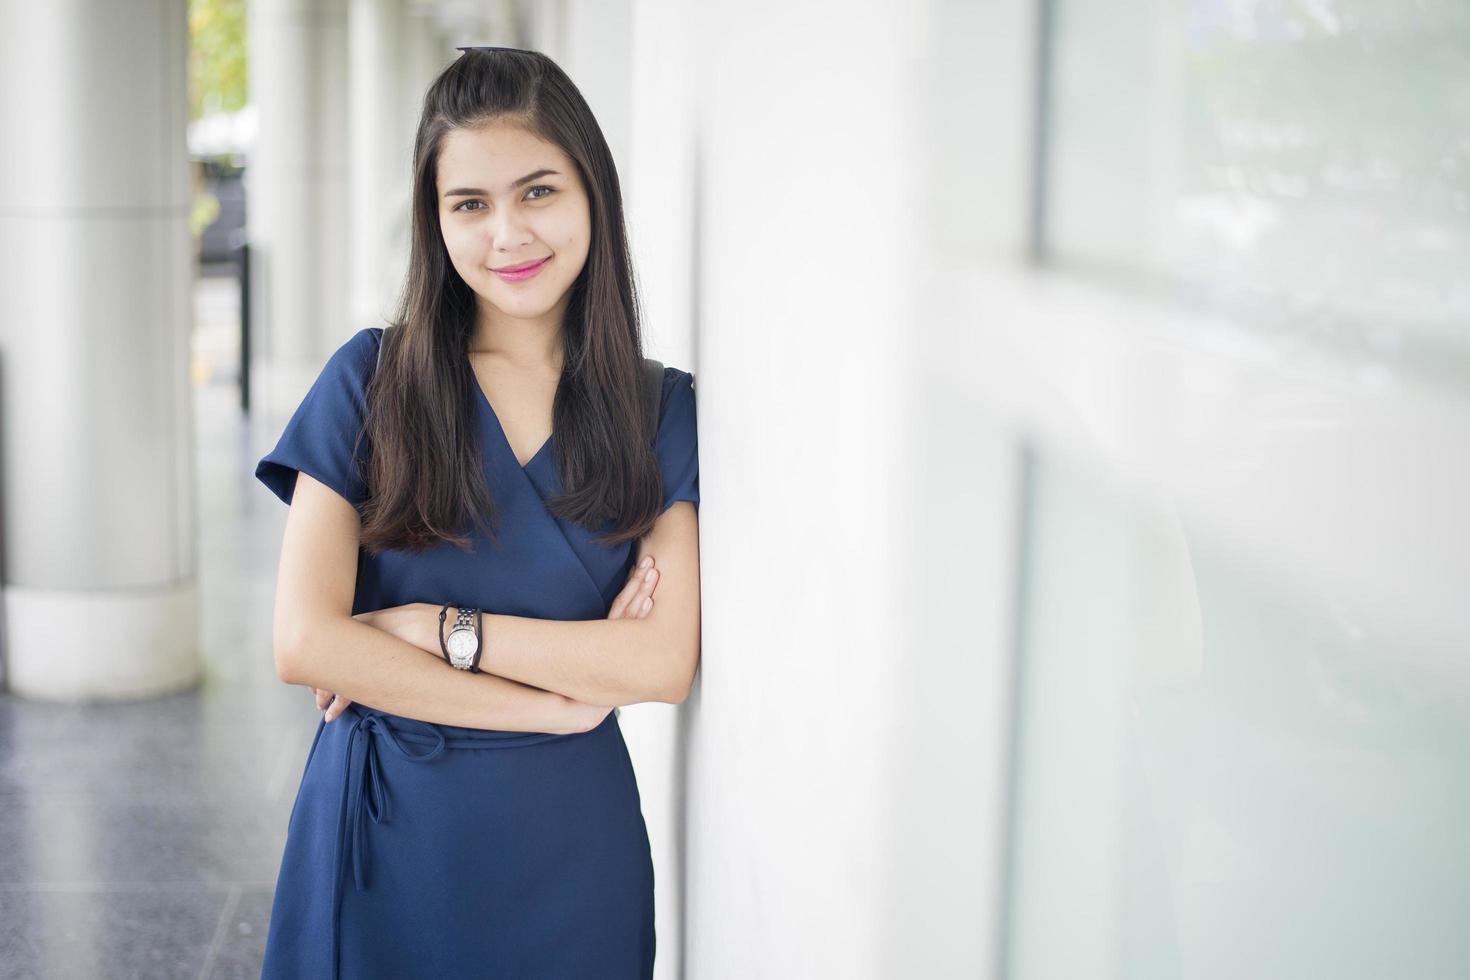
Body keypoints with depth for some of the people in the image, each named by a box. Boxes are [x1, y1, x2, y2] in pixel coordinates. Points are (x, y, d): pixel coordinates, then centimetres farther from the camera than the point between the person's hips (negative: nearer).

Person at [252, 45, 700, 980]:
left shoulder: (664, 410, -1)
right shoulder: (373, 379, -4)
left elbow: (666, 661, -10)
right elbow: (304, 642, -12)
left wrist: (438, 629, -14)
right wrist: (558, 702, -13)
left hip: (569, 843, 1)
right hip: (385, 834, 0)